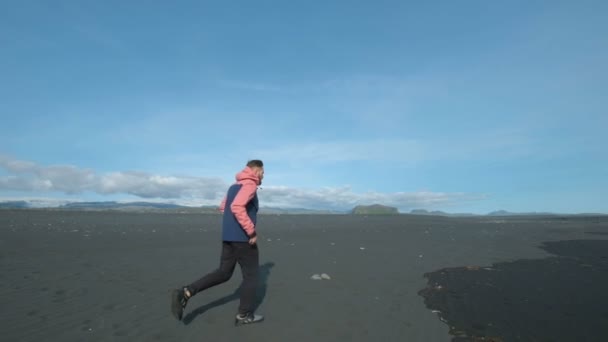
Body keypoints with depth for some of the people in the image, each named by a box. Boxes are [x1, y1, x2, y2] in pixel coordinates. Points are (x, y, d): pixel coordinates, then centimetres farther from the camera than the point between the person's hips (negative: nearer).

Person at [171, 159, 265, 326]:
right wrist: (252, 231, -24)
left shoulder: (235, 185, 17)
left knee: (223, 273, 14)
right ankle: (244, 315, 15)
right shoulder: (250, 185, -13)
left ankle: (185, 293, 2)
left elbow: (223, 207, 24)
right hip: (243, 238, -9)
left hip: (228, 236, 9)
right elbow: (237, 207, -28)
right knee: (251, 275, 6)